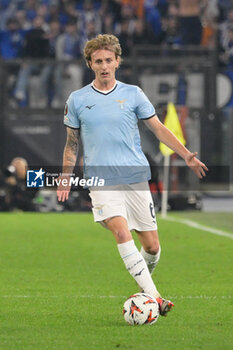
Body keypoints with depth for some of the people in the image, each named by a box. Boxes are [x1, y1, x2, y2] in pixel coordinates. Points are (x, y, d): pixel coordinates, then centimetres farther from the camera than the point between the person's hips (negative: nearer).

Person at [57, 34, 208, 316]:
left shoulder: (133, 94, 7)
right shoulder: (77, 100, 8)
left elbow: (158, 128, 9)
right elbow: (72, 144, 17)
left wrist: (186, 155, -2)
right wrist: (65, 178, 11)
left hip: (136, 178, 2)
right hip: (101, 180, -2)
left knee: (152, 245, 1)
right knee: (121, 232, -24)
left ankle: (144, 281, 32)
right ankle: (153, 297, -27)